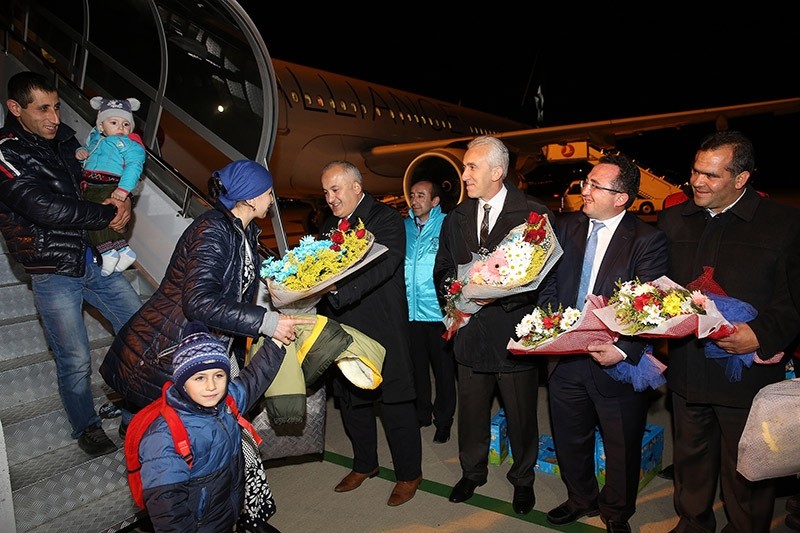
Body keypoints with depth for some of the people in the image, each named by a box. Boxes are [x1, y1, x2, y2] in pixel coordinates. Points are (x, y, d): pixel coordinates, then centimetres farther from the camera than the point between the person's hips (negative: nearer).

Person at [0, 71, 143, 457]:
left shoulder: (63, 138, 6)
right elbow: (46, 209, -24)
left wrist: (120, 198, -5)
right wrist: (108, 214, -14)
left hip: (94, 258, 7)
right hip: (55, 273, -6)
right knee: (75, 361, 4)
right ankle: (86, 428, 29)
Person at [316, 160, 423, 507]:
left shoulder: (386, 218, -9)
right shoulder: (329, 225, 14)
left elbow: (384, 264, -24)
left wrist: (337, 287, -37)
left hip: (382, 330, -7)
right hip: (342, 328, 7)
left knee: (395, 402, 2)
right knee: (350, 399, 17)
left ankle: (409, 473, 22)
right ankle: (364, 464, 38)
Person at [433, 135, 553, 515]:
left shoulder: (535, 214, -8)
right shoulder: (456, 218, 8)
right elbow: (442, 271, 17)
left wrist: (500, 294, -20)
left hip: (516, 335, -4)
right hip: (470, 332, 4)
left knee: (521, 416, 13)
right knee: (471, 412, 17)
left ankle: (523, 479, 38)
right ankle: (472, 472, 41)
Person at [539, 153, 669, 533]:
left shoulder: (648, 240, -12)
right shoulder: (566, 226, 2)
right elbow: (549, 282, 6)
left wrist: (623, 351, -28)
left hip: (618, 364, -4)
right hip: (565, 356, 4)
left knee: (622, 449, 17)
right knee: (569, 440, 22)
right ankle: (581, 498, 49)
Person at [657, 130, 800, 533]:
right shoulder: (673, 220, 7)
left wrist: (763, 333, -20)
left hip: (747, 375, -4)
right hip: (686, 371, 4)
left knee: (745, 475, 11)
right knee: (690, 460, 20)